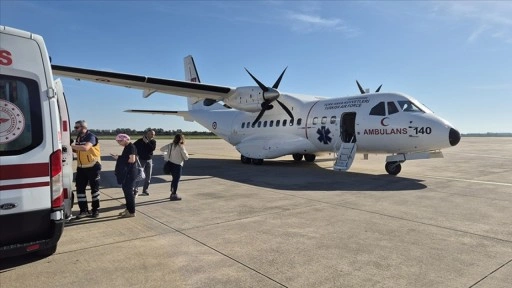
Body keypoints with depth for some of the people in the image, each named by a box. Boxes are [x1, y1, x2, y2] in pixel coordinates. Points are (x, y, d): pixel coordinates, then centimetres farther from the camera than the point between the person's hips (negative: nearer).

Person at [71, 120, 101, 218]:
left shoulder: (91, 137, -15)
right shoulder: (78, 138, 9)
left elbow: (85, 148, -32)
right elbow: (78, 150, 17)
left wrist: (72, 146, -27)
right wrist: (73, 149, -3)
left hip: (93, 167, -7)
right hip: (81, 167, 7)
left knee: (94, 188, 4)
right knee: (80, 188, 4)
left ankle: (96, 209, 14)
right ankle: (84, 210, 12)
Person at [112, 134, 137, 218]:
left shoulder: (131, 147, -16)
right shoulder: (126, 147, 13)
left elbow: (132, 160, -24)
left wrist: (120, 159, -11)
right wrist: (118, 158, 3)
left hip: (130, 172, -10)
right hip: (126, 172, 10)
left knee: (128, 191, -4)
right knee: (126, 190, 15)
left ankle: (132, 212, 5)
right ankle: (128, 209, 26)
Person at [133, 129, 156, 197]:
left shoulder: (153, 141, -1)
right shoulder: (140, 140, -10)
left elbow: (153, 148, -18)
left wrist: (147, 142, -22)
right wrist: (136, 154, -10)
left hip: (149, 160, 4)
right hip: (141, 160, -4)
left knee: (148, 177, 7)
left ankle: (145, 190, 19)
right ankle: (136, 190, 3)